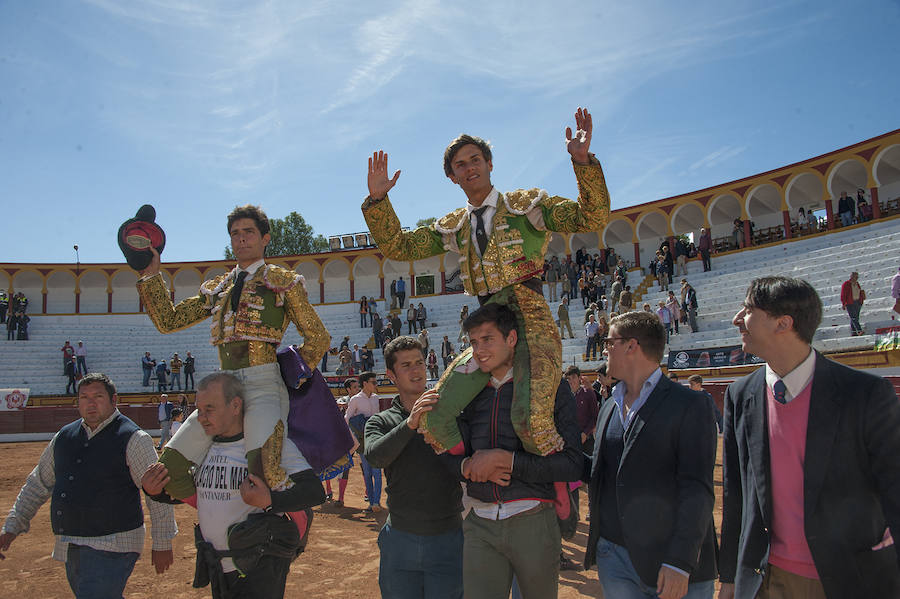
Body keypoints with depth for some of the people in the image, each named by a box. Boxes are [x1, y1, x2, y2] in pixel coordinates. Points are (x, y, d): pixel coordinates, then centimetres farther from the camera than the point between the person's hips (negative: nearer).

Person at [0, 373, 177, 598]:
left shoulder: (133, 439, -10)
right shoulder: (64, 436, 10)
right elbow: (38, 484, 21)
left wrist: (162, 544, -10)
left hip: (113, 547, -7)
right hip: (70, 549, 7)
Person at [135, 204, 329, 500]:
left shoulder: (283, 281, 6)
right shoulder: (215, 288, 20)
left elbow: (318, 339, 6)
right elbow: (168, 320, 18)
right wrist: (151, 275, 12)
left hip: (264, 386, -6)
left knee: (263, 469, -30)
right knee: (169, 468, -3)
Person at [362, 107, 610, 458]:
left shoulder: (526, 205, 6)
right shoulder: (453, 228, 18)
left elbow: (592, 219, -4)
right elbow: (397, 247, 17)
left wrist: (583, 161, -18)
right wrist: (377, 199, 5)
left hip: (531, 323, -5)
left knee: (531, 421, -27)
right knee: (432, 416, -5)